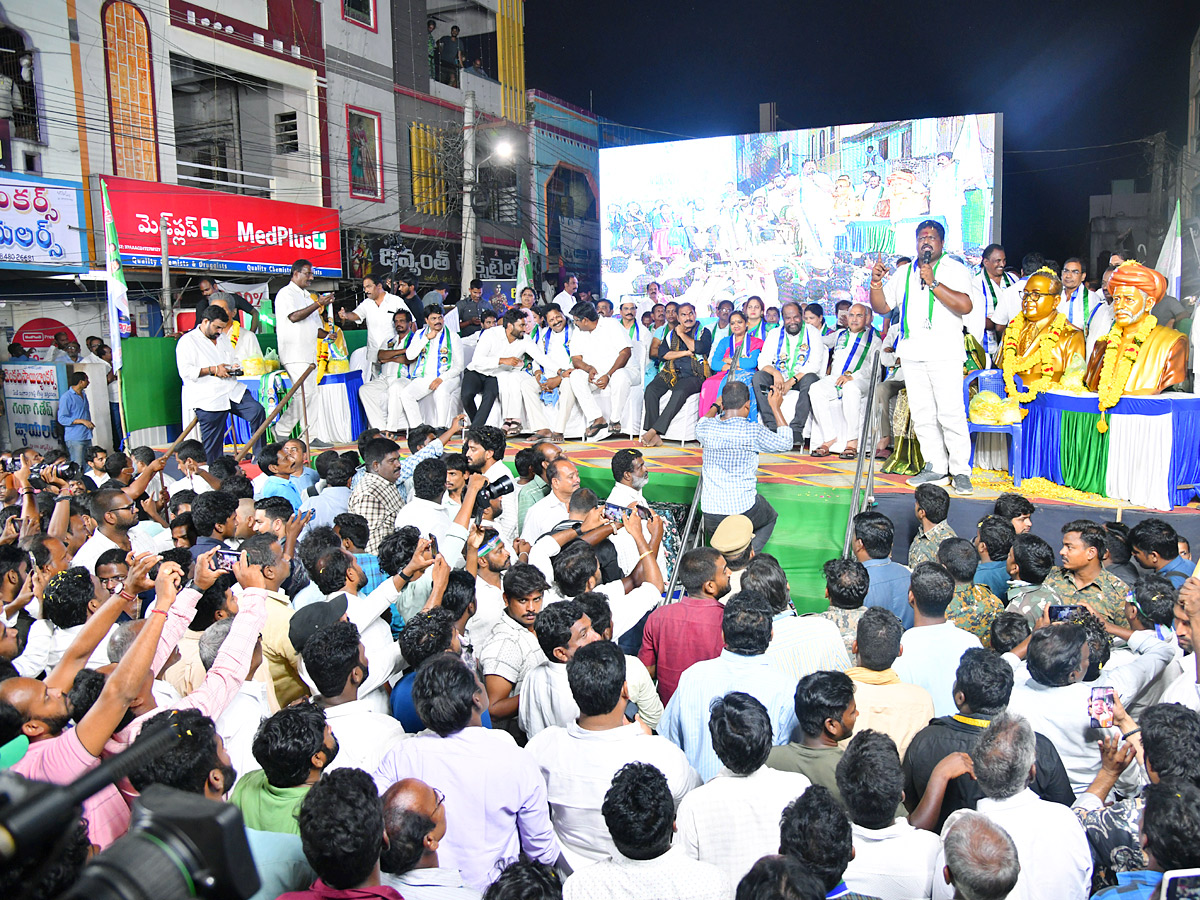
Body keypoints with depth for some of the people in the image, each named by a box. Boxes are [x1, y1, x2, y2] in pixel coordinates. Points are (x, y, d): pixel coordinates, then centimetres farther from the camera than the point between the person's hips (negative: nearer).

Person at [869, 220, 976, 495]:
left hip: (944, 352, -5)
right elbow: (882, 307, 20)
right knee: (922, 414, 4)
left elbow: (965, 306, -13)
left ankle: (961, 471, -3)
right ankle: (936, 468, 12)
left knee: (951, 413, -10)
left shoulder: (954, 269, 3)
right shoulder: (904, 273, 19)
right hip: (911, 352, 5)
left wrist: (933, 283, -17)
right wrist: (876, 282, 4)